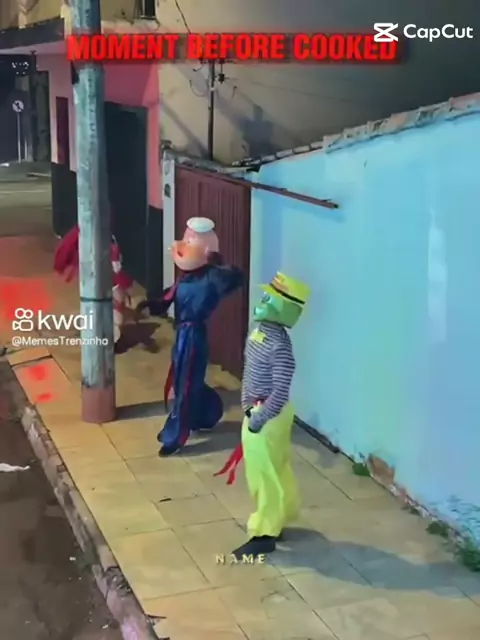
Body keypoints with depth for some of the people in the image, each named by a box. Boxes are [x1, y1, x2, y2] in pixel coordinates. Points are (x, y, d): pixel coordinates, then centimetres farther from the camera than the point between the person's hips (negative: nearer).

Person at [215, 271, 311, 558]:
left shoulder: (279, 346, -27)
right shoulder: (261, 329, 3)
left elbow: (281, 391, -27)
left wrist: (259, 418, -20)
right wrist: (247, 403, 10)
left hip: (269, 415, -9)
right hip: (257, 408, 9)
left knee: (264, 473, 2)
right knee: (276, 468, 21)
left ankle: (265, 534, 14)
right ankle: (278, 519, 37)